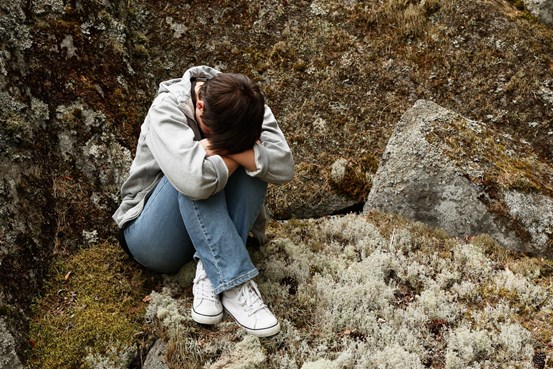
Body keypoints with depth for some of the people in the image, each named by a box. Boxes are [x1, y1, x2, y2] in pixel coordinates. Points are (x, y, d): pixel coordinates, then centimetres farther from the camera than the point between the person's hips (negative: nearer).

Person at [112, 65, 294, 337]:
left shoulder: (248, 107, -9)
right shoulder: (166, 109, -23)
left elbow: (284, 168, -25)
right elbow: (196, 181, -41)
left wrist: (218, 148, -29)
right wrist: (233, 157, -24)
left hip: (214, 229, 4)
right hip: (153, 238, -4)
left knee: (254, 165, -24)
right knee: (196, 176, -33)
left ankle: (211, 275, -24)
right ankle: (234, 283, -32)